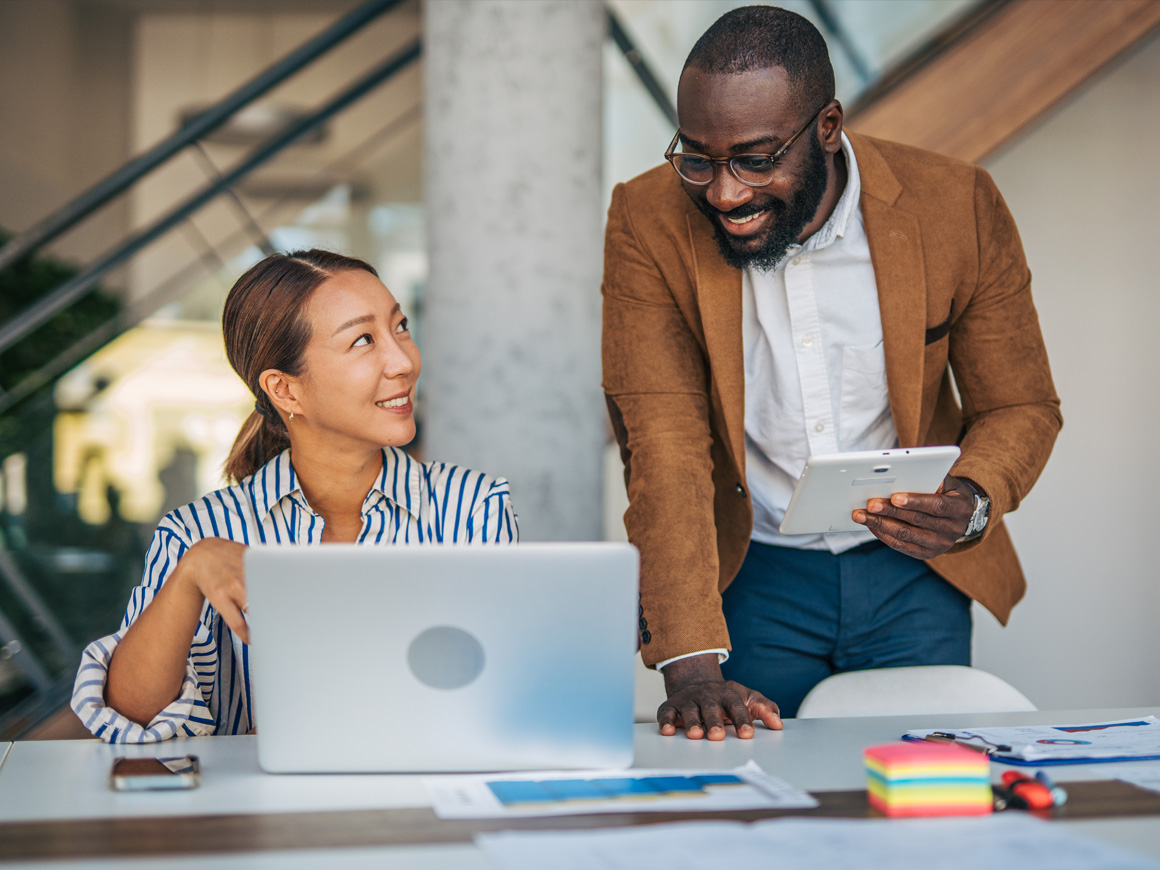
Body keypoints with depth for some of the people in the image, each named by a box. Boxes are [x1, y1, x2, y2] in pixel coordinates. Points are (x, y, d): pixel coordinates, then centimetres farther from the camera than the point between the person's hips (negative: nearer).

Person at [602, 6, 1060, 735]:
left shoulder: (958, 206, -11)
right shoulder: (648, 223, -14)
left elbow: (1022, 408, 1)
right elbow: (665, 447, -19)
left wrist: (973, 504, -22)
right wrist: (691, 666, -29)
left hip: (913, 572, 1)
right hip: (745, 574, -1)